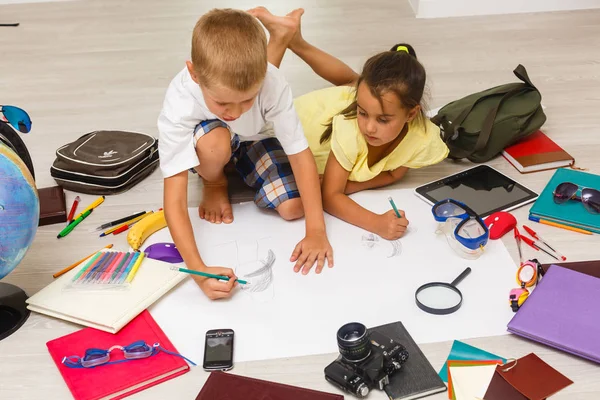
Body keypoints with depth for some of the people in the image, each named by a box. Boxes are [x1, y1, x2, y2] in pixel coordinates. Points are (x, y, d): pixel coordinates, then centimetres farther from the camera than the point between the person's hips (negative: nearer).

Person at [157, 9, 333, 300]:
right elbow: (174, 200, -41)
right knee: (215, 142, -37)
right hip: (205, 146, -2)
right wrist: (199, 270, -53)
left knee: (294, 208, -19)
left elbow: (301, 154, -29)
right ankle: (214, 184, -2)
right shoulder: (179, 104, -39)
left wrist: (316, 231, -37)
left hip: (253, 141, 2)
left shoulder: (272, 84, -37)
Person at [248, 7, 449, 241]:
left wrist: (351, 186, -34)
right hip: (305, 118, -5)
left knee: (351, 83, 27)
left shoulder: (424, 140, -37)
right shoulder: (350, 127, -46)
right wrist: (377, 223, -53)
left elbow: (393, 174, -17)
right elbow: (329, 196, -38)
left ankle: (297, 42, 23)